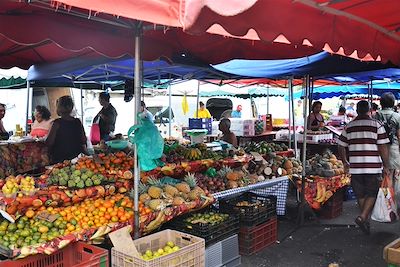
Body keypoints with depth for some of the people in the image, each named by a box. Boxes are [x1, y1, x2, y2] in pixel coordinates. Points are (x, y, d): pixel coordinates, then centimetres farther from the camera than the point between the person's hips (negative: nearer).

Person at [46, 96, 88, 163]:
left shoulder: (57, 123, -12)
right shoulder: (78, 122, 1)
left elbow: (49, 142, -12)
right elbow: (83, 141, 6)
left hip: (60, 159, -5)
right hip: (76, 158, 5)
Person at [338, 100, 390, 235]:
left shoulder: (349, 126, 6)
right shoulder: (377, 125, -3)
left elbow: (341, 147, 9)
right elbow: (383, 148, -6)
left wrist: (345, 162, 22)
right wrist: (386, 166, 2)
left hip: (355, 167, 3)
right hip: (373, 167, -3)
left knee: (361, 195, 14)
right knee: (372, 194, 9)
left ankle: (366, 220, 25)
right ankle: (362, 217, -8)